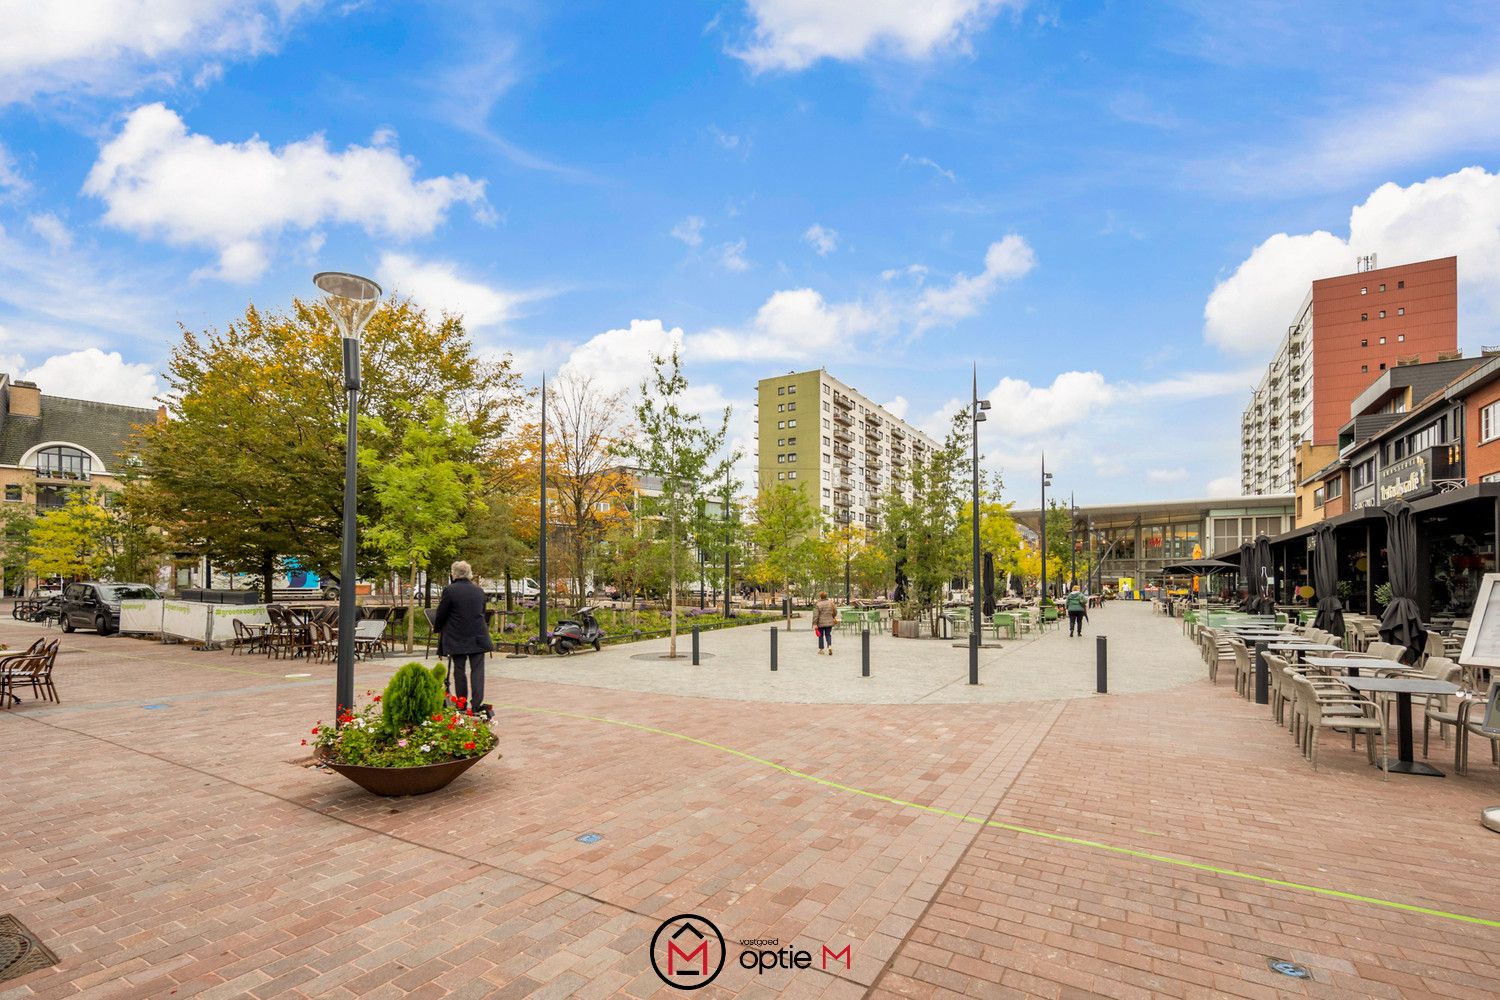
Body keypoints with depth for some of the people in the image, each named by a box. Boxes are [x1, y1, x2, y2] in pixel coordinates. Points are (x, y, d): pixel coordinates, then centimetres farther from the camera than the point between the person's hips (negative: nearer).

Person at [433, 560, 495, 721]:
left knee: (459, 671, 7)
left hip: (457, 638, -3)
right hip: (478, 637, 3)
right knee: (477, 670, 2)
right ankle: (477, 705, -5)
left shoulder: (449, 590, -8)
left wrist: (438, 629, 16)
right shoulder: (479, 590, 7)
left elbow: (441, 615, -2)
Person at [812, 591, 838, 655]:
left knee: (821, 636, 9)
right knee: (828, 635, 12)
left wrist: (814, 624, -11)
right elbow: (835, 612, 13)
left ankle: (821, 649, 15)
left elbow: (815, 615, -15)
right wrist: (832, 617, 31)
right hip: (829, 623, 3)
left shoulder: (818, 605, -12)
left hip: (821, 623, -3)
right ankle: (830, 646, -10)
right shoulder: (831, 603, 3)